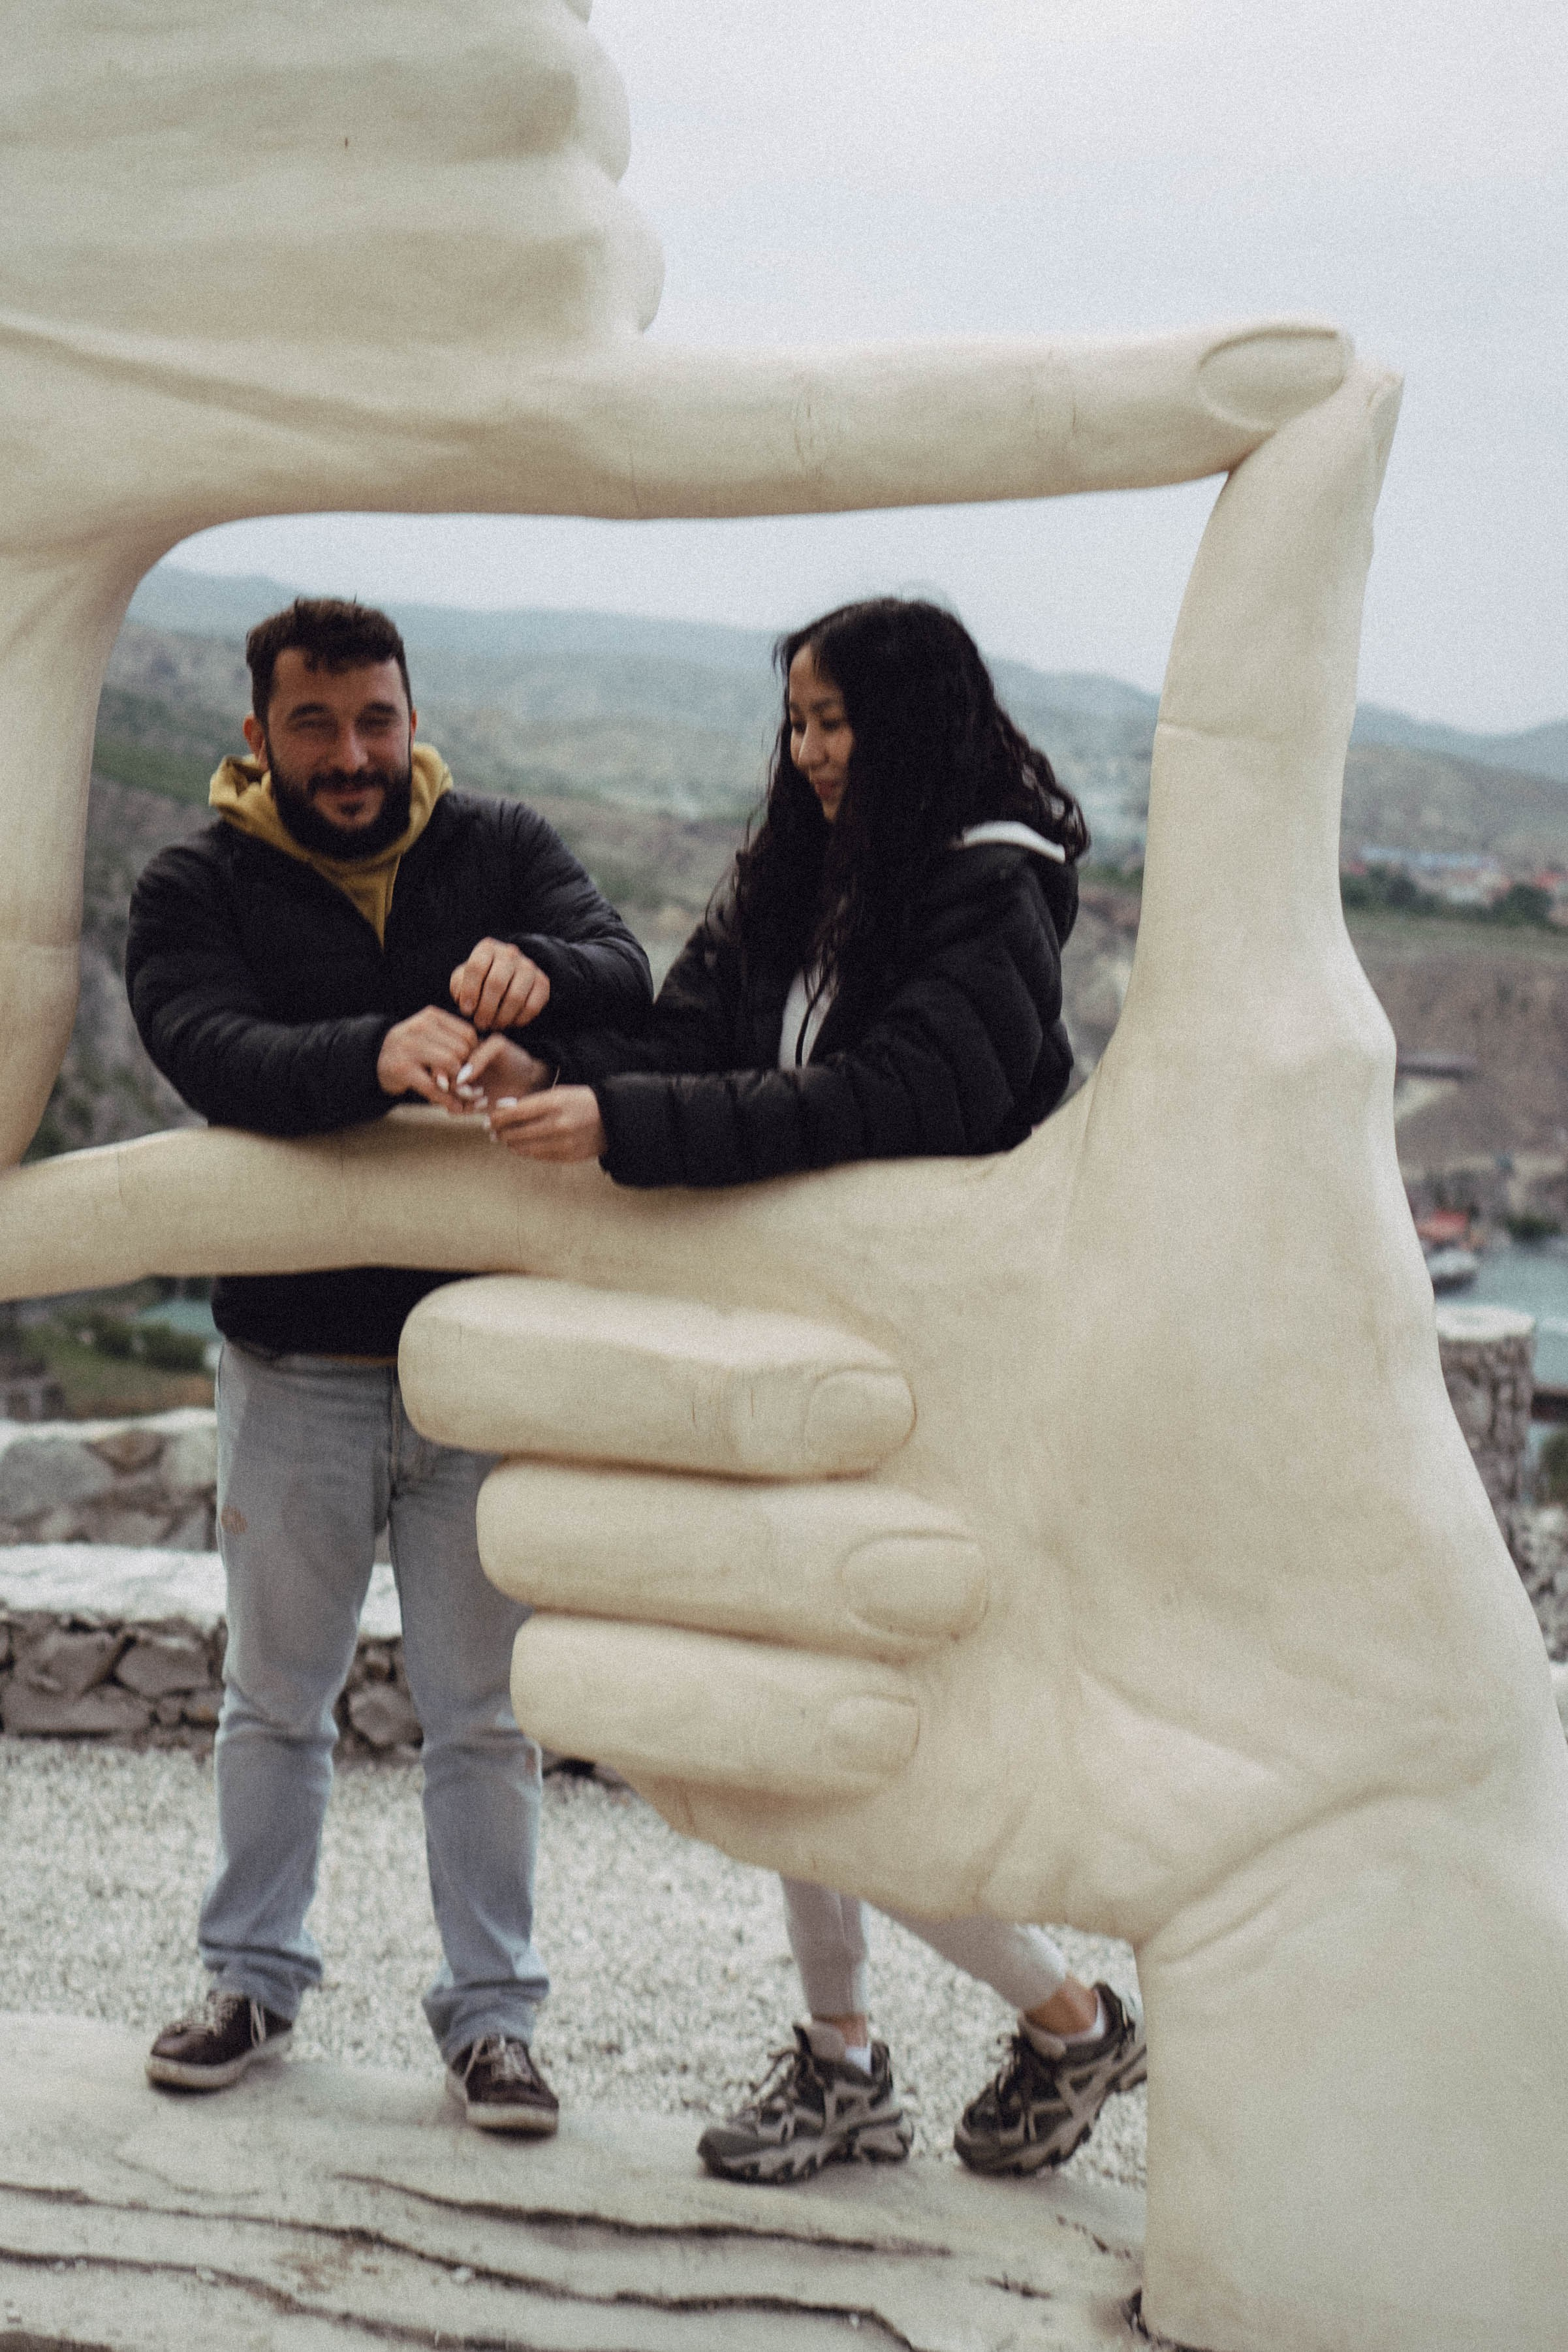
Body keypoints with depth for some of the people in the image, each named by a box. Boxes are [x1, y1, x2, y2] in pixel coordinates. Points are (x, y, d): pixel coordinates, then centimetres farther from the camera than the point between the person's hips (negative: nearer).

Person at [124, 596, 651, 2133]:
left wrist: (540, 971, -38)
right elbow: (211, 1050, -22)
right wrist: (373, 1055, -42)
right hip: (293, 1365, 0)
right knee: (275, 1698, 16)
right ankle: (254, 1979, 34)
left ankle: (490, 2012, 22)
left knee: (483, 1711, 9)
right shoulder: (197, 891, -2)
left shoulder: (501, 851, 2)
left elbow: (629, 978, -14)